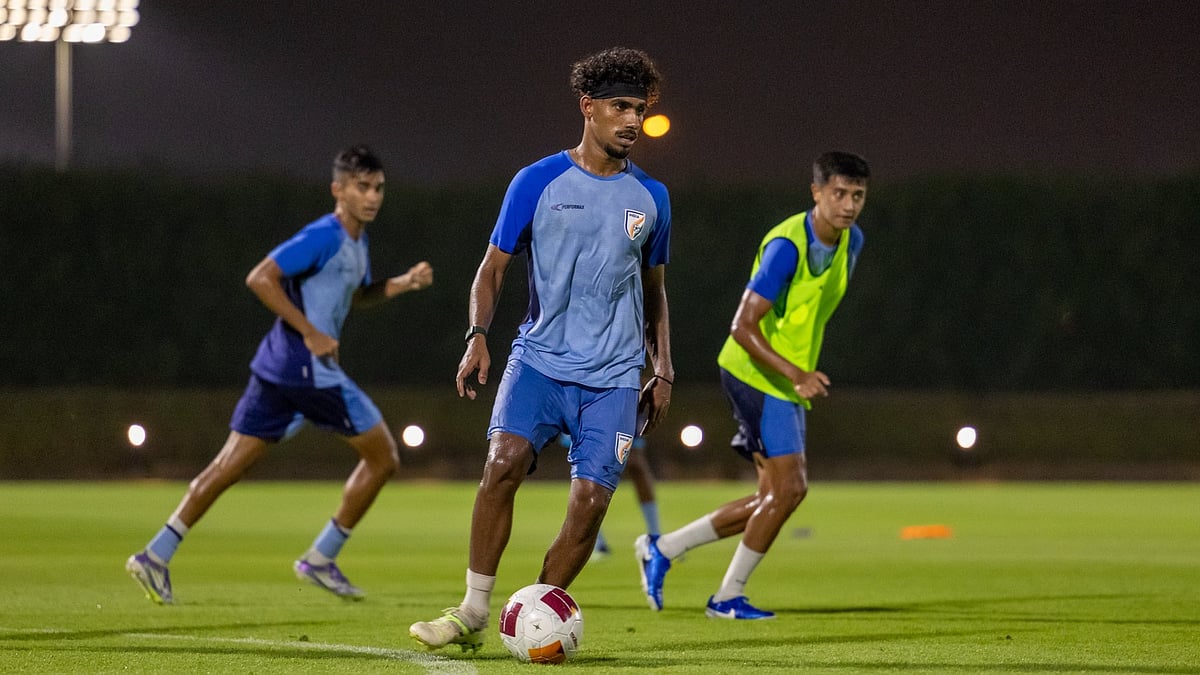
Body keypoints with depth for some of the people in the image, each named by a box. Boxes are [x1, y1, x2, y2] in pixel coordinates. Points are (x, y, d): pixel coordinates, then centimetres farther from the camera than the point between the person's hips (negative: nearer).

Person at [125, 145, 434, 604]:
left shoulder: (356, 239, 16)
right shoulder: (324, 237, -14)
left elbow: (354, 295, 33)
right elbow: (260, 278, -20)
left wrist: (403, 283, 17)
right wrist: (311, 333, -21)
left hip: (278, 369, 9)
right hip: (309, 370, -9)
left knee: (230, 465, 7)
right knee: (383, 457, 2)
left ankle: (156, 555, 2)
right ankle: (320, 559, 8)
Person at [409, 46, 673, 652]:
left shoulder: (650, 197, 10)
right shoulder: (538, 182, 1)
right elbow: (494, 266, 5)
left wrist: (663, 372, 16)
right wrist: (477, 337, -11)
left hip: (613, 378, 2)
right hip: (539, 358, -2)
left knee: (590, 501, -11)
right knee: (504, 460, -25)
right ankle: (473, 613, -16)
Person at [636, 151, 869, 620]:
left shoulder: (851, 241, 4)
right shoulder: (786, 245, -23)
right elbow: (743, 327, -26)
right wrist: (796, 373, -34)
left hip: (788, 383, 9)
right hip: (757, 375, -9)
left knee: (775, 498, 8)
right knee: (788, 489, -12)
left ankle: (663, 550, 17)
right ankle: (729, 597, 1)